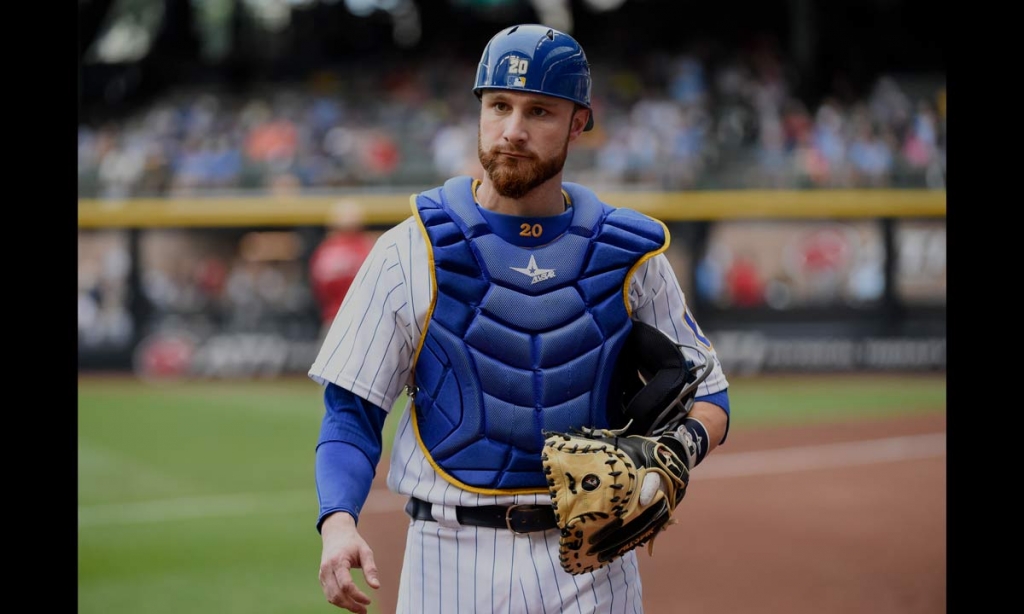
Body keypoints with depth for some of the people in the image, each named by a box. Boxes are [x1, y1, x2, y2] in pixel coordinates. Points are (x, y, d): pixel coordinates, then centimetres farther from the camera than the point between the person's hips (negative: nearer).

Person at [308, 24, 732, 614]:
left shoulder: (631, 255, 5)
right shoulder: (412, 253, -1)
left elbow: (708, 396, 11)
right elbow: (352, 411, -2)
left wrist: (683, 445, -12)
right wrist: (338, 521, -19)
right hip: (454, 558, -1)